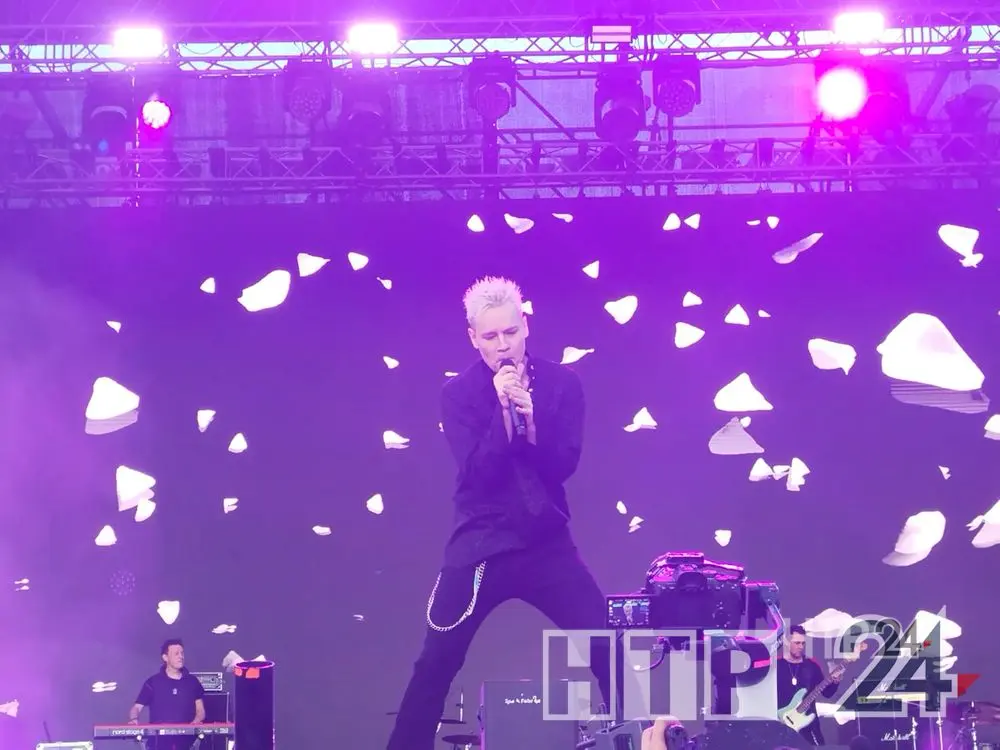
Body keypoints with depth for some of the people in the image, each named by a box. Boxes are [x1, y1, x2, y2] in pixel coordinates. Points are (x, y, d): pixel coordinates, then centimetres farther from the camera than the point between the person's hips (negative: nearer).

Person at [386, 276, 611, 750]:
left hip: (548, 545, 1)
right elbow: (478, 471, -14)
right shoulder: (460, 392, -3)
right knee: (437, 662, -4)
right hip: (480, 547, -1)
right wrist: (504, 411, -23)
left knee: (607, 649, -5)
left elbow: (564, 464, -7)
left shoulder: (560, 384, 1)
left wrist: (530, 420, -21)